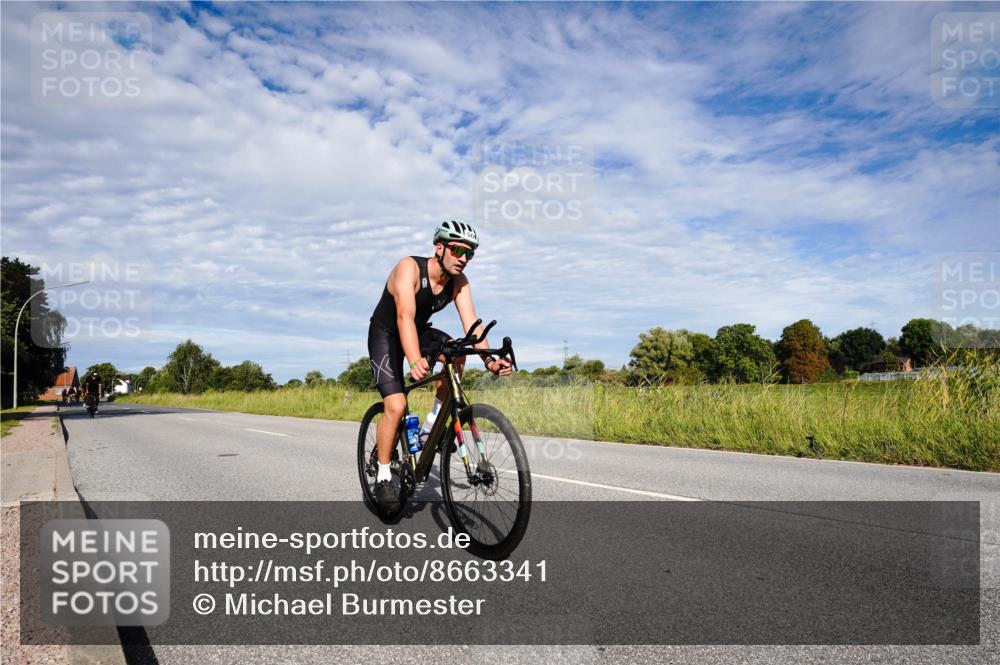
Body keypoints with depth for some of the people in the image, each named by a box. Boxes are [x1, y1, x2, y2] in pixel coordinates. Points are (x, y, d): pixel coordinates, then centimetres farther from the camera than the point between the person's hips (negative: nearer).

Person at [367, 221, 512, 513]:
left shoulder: (459, 282, -13)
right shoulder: (409, 268, -29)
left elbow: (471, 322, -22)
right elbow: (405, 316, -42)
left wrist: (489, 359, -41)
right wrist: (415, 361, -58)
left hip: (419, 333, 5)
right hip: (386, 335, -5)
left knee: (456, 354, -26)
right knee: (396, 406, -20)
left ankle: (432, 424, -8)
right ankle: (383, 476, 0)